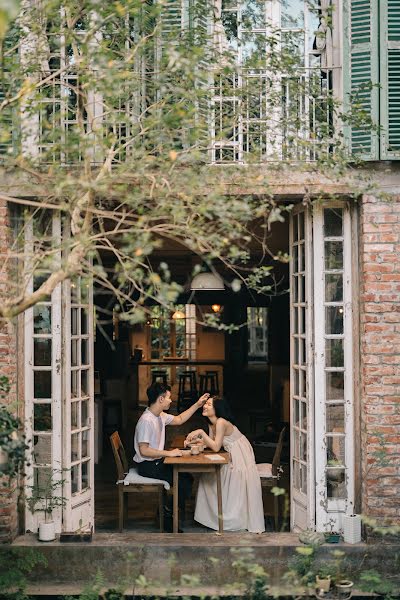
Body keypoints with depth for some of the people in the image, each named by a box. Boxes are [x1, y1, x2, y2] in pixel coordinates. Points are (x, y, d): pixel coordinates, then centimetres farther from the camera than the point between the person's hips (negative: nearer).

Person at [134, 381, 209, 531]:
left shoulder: (160, 416, 6)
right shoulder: (146, 421, -24)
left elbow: (179, 419, 23)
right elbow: (144, 451, -27)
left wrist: (197, 405, 17)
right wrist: (169, 453, -26)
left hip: (157, 461, 10)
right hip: (148, 466, -10)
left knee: (187, 476, 6)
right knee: (184, 481, -14)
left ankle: (168, 512, 13)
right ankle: (168, 514, 4)